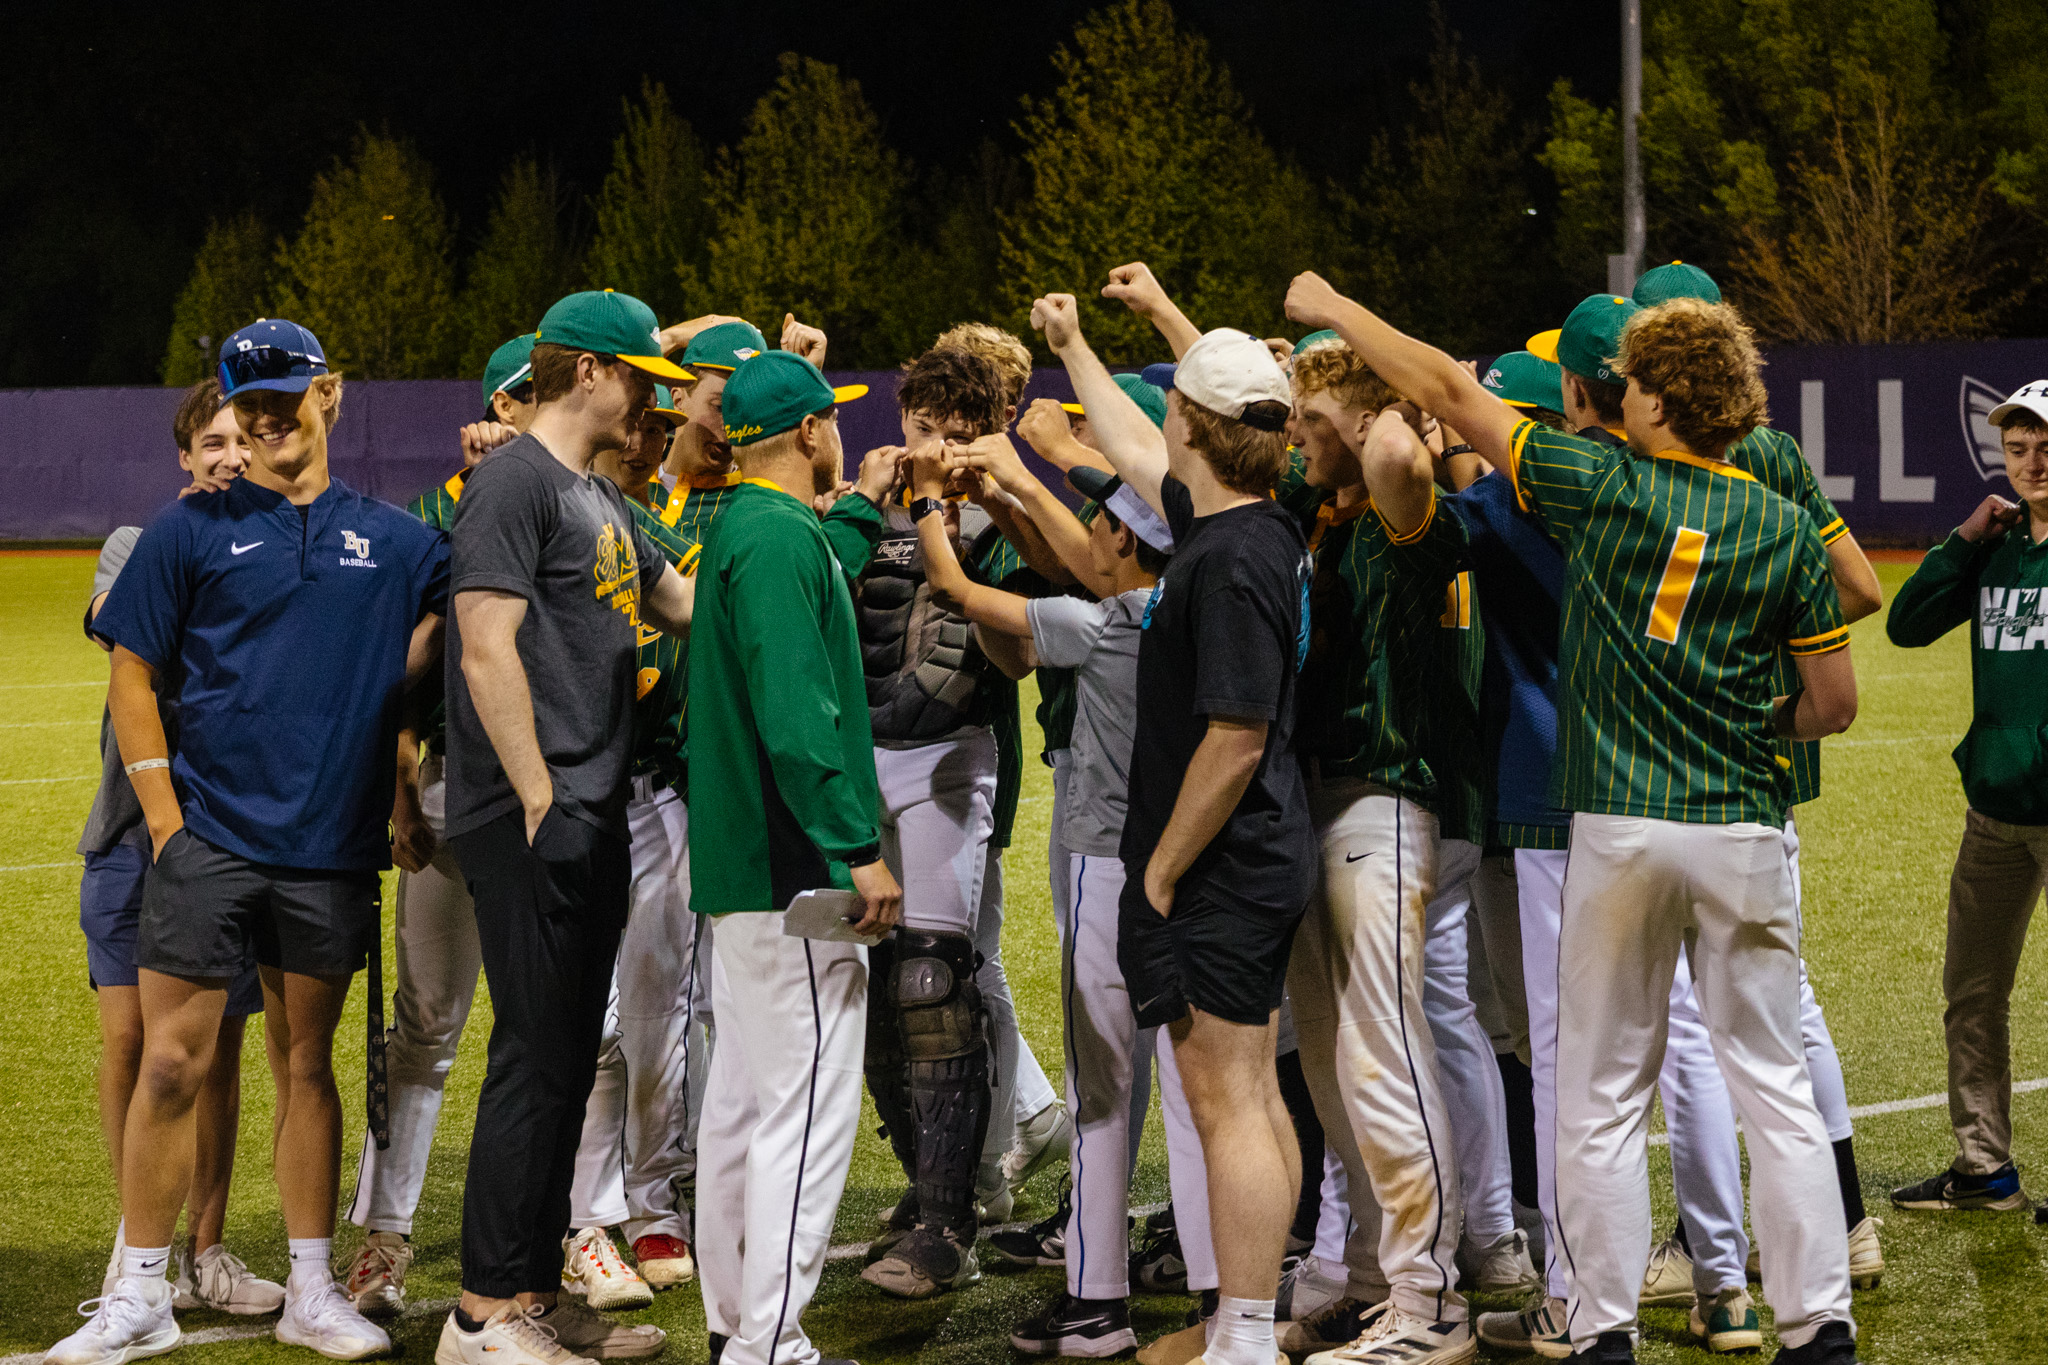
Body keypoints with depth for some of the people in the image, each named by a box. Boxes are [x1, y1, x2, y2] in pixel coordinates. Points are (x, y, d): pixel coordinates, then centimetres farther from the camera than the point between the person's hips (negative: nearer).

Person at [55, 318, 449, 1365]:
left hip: (331, 849, 2)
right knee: (171, 1063, -5)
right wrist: (164, 816, -5)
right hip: (209, 837, -2)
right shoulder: (191, 531, 3)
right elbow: (132, 677, 3)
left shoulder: (392, 541, 11)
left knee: (308, 1064, 10)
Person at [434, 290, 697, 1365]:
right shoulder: (516, 482, -11)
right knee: (536, 1057, -8)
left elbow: (689, 608, 26)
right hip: (532, 826, -10)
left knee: (567, 1061, 12)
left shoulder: (602, 501, 19)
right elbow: (488, 648, -17)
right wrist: (539, 800, -18)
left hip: (592, 823, 10)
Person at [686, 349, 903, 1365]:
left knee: (742, 1101, 14)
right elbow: (797, 713, -23)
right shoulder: (782, 539, -15)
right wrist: (859, 848, -22)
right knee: (809, 1109, -9)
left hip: (739, 859, 11)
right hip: (792, 865, -11)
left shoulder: (738, 529, 15)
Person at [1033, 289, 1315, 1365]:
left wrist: (1158, 874, -16)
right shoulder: (1244, 528, 7)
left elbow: (1233, 742, -24)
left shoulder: (1233, 562, -21)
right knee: (1254, 1099, 13)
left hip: (1219, 874, -10)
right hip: (1259, 869, 10)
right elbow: (1136, 453, 27)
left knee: (1228, 1105, -6)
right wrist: (1071, 348, 38)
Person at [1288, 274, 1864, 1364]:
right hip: (1742, 833, 2)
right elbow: (1834, 703, 5)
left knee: (1602, 1097, 7)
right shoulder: (1785, 529, 1)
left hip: (1620, 829, -2)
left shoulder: (1603, 490, -5)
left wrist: (1336, 312, 12)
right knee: (1775, 1087, 7)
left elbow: (1450, 393, 1)